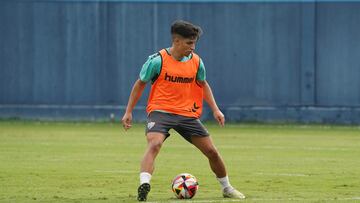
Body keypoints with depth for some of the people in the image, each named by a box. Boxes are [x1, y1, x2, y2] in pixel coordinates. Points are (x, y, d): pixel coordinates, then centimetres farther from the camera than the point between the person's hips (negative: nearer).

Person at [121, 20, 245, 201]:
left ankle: (227, 188, 27)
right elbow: (140, 84, 2)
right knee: (154, 144, -32)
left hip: (187, 114, 4)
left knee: (211, 151, 6)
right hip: (160, 111, -4)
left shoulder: (196, 61, 2)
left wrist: (215, 109, 13)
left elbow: (203, 84, 21)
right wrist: (128, 112, 1)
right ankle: (144, 185, -43)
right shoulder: (158, 60, -10)